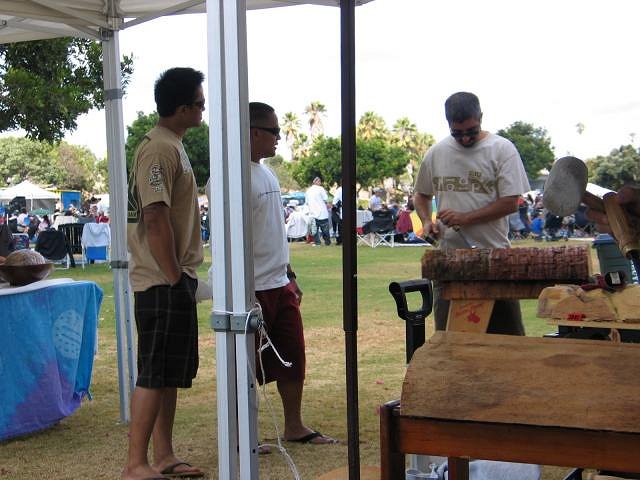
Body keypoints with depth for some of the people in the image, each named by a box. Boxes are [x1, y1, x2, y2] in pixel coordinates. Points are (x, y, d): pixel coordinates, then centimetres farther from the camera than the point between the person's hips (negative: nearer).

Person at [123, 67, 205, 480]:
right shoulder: (159, 150, -15)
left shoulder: (173, 147, 16)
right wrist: (174, 277, -19)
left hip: (176, 280, 10)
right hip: (162, 283, -10)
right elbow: (155, 218, -22)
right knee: (155, 374, -6)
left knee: (172, 374, 13)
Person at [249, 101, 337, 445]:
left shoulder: (266, 173, 15)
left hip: (280, 285, 9)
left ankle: (294, 427, 25)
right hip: (254, 289, -9)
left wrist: (289, 275, 22)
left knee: (293, 356, 13)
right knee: (248, 365, 1)